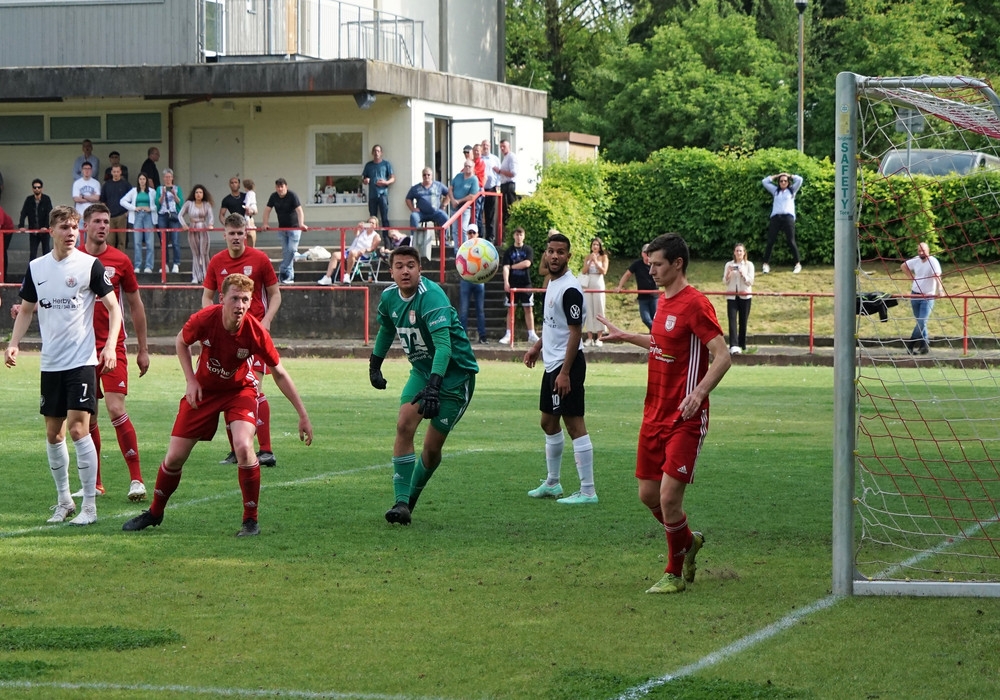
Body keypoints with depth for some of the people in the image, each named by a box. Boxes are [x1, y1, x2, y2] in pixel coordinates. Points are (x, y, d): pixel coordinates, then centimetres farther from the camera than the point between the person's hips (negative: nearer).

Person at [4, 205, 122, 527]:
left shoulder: (90, 265, -5)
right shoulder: (36, 268, 7)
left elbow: (114, 307, -3)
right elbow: (26, 310, 18)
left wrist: (110, 345, -17)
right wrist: (14, 343, 3)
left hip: (82, 361, -5)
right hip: (50, 364, 5)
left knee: (78, 428, -12)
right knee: (53, 433, 9)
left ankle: (89, 506, -7)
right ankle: (64, 500, 22)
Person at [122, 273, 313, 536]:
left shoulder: (256, 333, -27)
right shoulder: (204, 319, -25)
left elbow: (279, 374, -14)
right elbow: (181, 342, 0)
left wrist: (303, 415, -13)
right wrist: (191, 380, -10)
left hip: (240, 389, -2)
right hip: (204, 389, 2)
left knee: (243, 447, -27)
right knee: (175, 457, 3)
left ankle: (251, 521, -11)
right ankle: (154, 512, 30)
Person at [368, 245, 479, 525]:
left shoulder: (431, 297, -27)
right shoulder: (389, 297, -2)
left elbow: (444, 345, -37)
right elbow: (386, 329, 21)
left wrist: (434, 386, -47)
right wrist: (374, 364, 25)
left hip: (455, 373, -6)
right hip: (422, 370, 6)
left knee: (432, 446, -4)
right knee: (404, 425, -16)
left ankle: (410, 499, 19)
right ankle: (401, 502, -16)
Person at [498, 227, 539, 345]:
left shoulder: (528, 249, 3)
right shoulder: (509, 251, 2)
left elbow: (527, 263, -11)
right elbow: (505, 267, -7)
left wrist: (512, 266, -7)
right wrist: (506, 282, -20)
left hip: (525, 283, 0)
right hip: (512, 284, 0)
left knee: (529, 309, 2)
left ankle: (531, 335, 6)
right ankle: (508, 335, 5)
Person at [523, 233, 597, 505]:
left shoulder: (570, 289, -18)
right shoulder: (552, 283, 12)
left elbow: (575, 332, -20)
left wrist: (565, 372, -22)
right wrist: (538, 346, 20)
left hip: (567, 364, -10)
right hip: (551, 363, 10)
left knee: (574, 424, -9)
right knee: (549, 423, 18)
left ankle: (587, 491, -7)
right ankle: (552, 484, 31)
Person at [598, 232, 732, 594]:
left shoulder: (696, 304, -15)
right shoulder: (663, 301, 12)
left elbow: (722, 356, -20)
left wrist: (698, 394, -32)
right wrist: (625, 336, 34)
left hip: (685, 419, -9)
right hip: (655, 414, 9)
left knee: (669, 497, -10)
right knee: (648, 494, 11)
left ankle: (675, 574, 7)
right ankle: (688, 542, 36)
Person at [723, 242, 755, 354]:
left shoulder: (749, 265, 5)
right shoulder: (729, 265, 8)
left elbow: (750, 281, -2)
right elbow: (725, 281, 5)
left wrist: (742, 274, -17)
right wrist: (728, 273, -14)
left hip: (745, 296, 0)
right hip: (731, 296, 0)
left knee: (743, 321, 3)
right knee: (732, 320, -13)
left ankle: (742, 345, 14)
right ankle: (734, 346, -23)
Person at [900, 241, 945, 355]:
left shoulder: (933, 262, -15)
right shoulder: (916, 260, 3)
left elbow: (937, 276, -30)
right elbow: (903, 266, 21)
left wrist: (940, 290, -45)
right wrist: (912, 277, 7)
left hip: (927, 296, -6)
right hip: (915, 294, 6)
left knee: (922, 322, -12)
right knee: (920, 322, 9)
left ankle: (910, 344, 1)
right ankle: (925, 345, 17)